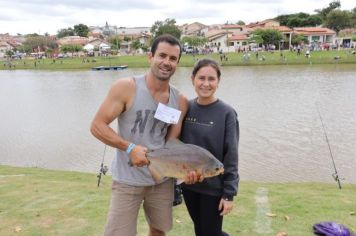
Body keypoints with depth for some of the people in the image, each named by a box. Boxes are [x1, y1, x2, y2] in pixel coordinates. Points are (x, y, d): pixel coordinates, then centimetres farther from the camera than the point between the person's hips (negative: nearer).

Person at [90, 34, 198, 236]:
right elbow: (97, 126, -12)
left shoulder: (180, 101, -2)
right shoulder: (126, 87, -14)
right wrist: (130, 147, -23)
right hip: (128, 181, -4)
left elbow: (172, 141, 1)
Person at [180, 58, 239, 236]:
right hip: (189, 185, 4)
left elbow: (231, 157, -12)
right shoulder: (186, 108, -2)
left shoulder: (226, 113, -14)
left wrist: (229, 194, -12)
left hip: (214, 188, -4)